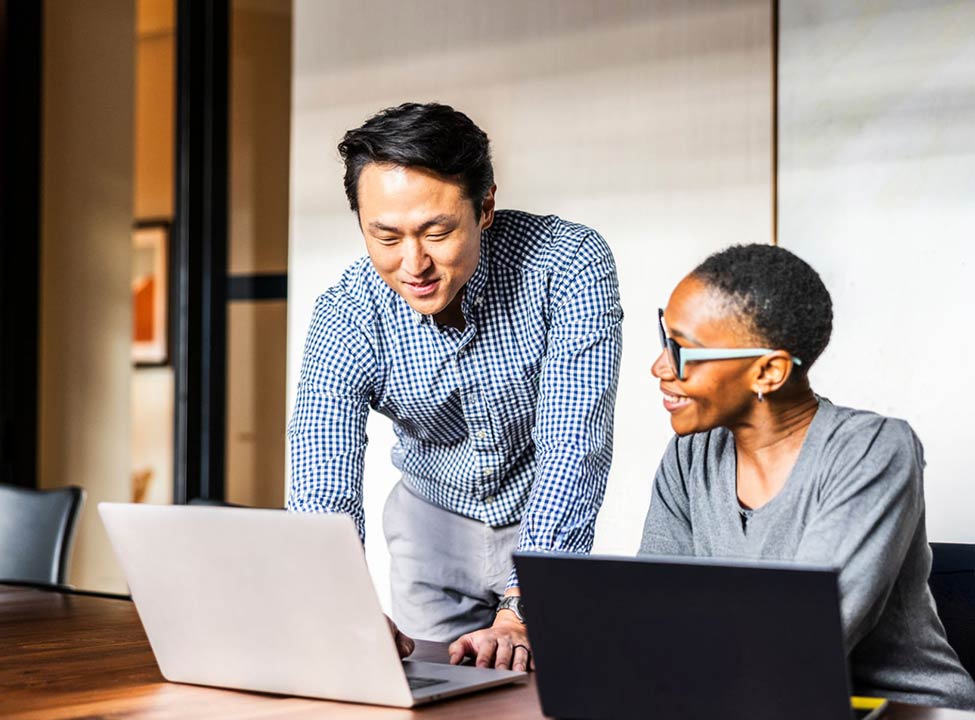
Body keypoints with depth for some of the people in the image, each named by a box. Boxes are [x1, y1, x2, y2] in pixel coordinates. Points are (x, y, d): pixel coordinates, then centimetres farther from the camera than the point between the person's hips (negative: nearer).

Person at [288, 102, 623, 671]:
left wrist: (521, 613, -46)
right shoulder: (347, 317, -24)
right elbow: (321, 493, -33)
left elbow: (572, 446, -36)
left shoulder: (571, 265, -30)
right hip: (433, 514, 2)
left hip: (550, 522, -1)